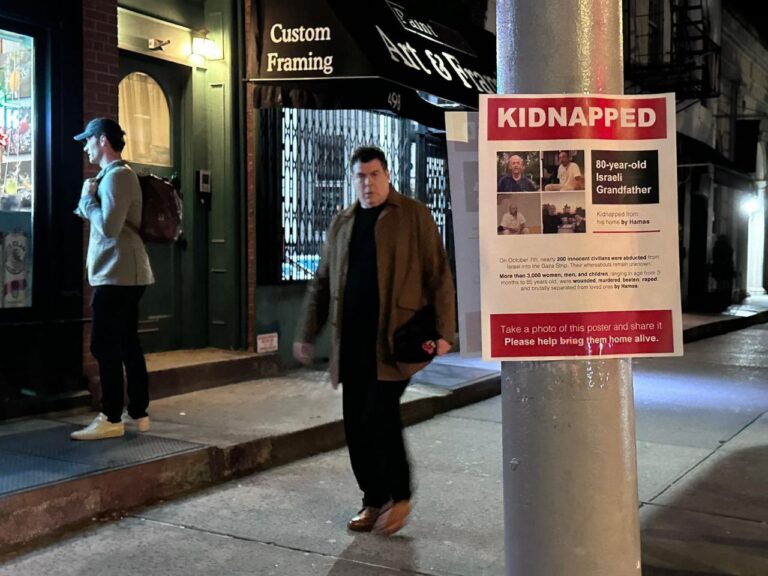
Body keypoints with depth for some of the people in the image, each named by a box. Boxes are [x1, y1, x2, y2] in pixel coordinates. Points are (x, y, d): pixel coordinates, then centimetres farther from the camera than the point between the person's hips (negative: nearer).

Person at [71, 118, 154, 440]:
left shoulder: (115, 176, -13)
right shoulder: (119, 174, 20)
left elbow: (108, 227, -21)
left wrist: (88, 197, -9)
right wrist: (88, 200, 6)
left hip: (117, 274, -11)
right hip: (125, 274, 11)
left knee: (105, 347, -9)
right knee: (127, 345, 11)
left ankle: (111, 419, -6)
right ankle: (137, 413, 16)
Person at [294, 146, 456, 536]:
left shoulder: (413, 216, 1)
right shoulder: (342, 224, 16)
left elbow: (438, 275, -2)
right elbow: (322, 283, 20)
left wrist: (442, 330, -10)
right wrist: (306, 334, 17)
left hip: (394, 338, -5)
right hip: (352, 341, 6)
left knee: (379, 416, -12)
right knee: (356, 424, 6)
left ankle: (400, 497, 9)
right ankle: (373, 500, 22)